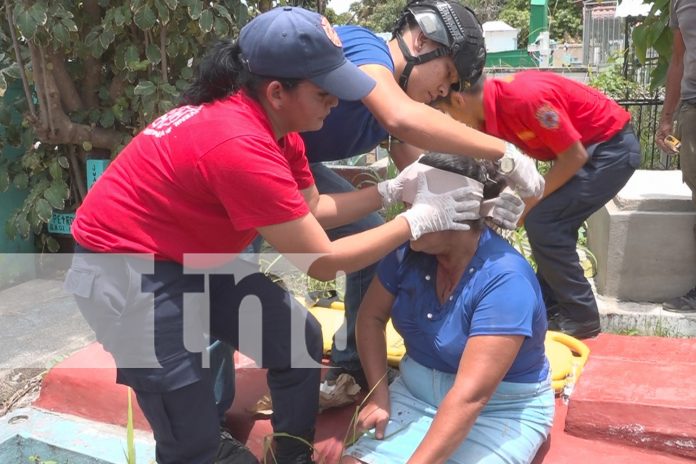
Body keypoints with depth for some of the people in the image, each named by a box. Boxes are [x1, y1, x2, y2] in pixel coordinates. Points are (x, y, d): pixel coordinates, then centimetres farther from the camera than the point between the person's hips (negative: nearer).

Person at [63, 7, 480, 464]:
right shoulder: (241, 146, -33)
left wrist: (393, 189, -4)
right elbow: (323, 261, -26)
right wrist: (419, 219, -18)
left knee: (300, 340, 7)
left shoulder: (272, 120, -5)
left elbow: (312, 210, 4)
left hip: (195, 258, 9)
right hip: (125, 272, -9)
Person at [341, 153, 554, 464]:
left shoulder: (505, 280, -27)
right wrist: (379, 395, -6)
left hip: (501, 413, -4)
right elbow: (371, 317, 5)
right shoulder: (410, 250, -9)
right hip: (415, 395, 4)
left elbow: (470, 396, -31)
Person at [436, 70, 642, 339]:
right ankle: (551, 307, 22)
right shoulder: (489, 109, -2)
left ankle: (580, 317, -1)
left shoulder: (526, 97, -29)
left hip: (613, 146, -9)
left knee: (543, 223, -12)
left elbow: (575, 156, -23)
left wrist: (529, 202, -15)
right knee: (551, 224, 10)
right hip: (590, 148, 9)